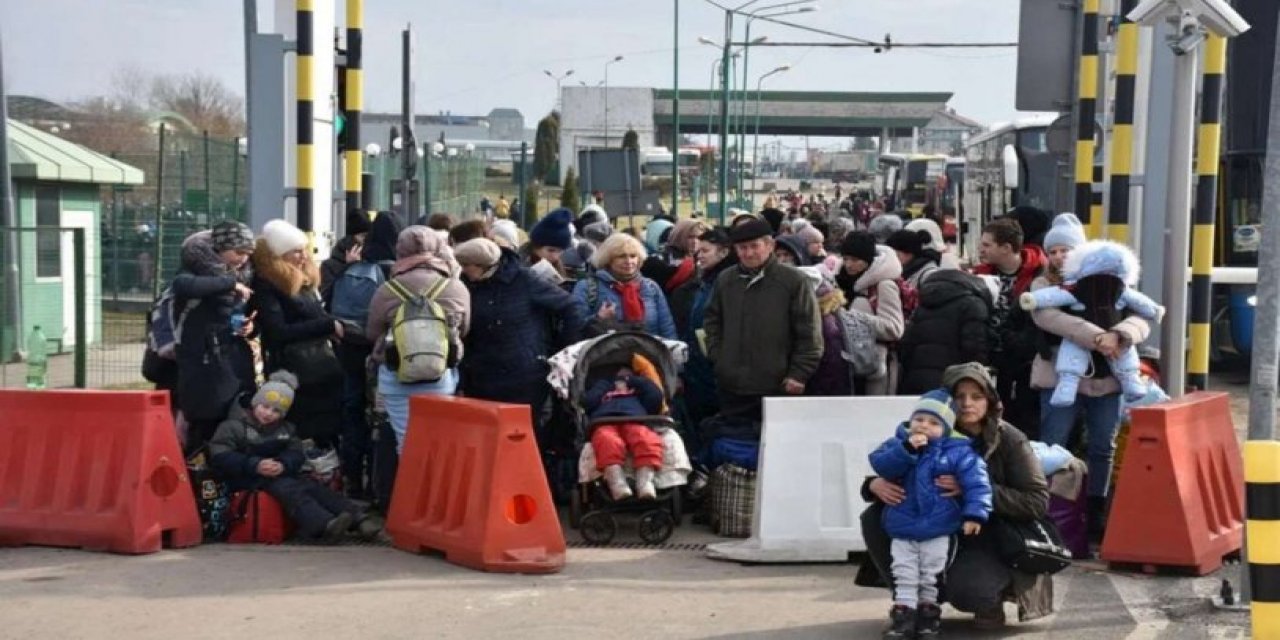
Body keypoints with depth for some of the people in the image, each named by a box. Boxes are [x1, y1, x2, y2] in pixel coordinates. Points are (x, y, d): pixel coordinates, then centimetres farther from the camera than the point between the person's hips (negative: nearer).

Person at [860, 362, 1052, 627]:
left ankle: (991, 598, 5)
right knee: (874, 517, -14)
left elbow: (1038, 502, -17)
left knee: (965, 590, -34)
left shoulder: (1009, 440, -12)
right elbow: (890, 471, 4)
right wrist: (876, 484, -23)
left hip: (991, 542, -4)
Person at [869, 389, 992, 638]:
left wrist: (974, 514, -23)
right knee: (905, 575, 6)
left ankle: (929, 609, 24)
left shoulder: (958, 451, -10)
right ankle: (904, 611, 11)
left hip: (938, 530, -2)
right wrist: (907, 449, -27)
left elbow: (976, 483, -14)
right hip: (902, 527, 2)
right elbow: (881, 465, -16)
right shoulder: (898, 443, 0)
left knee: (932, 575, 10)